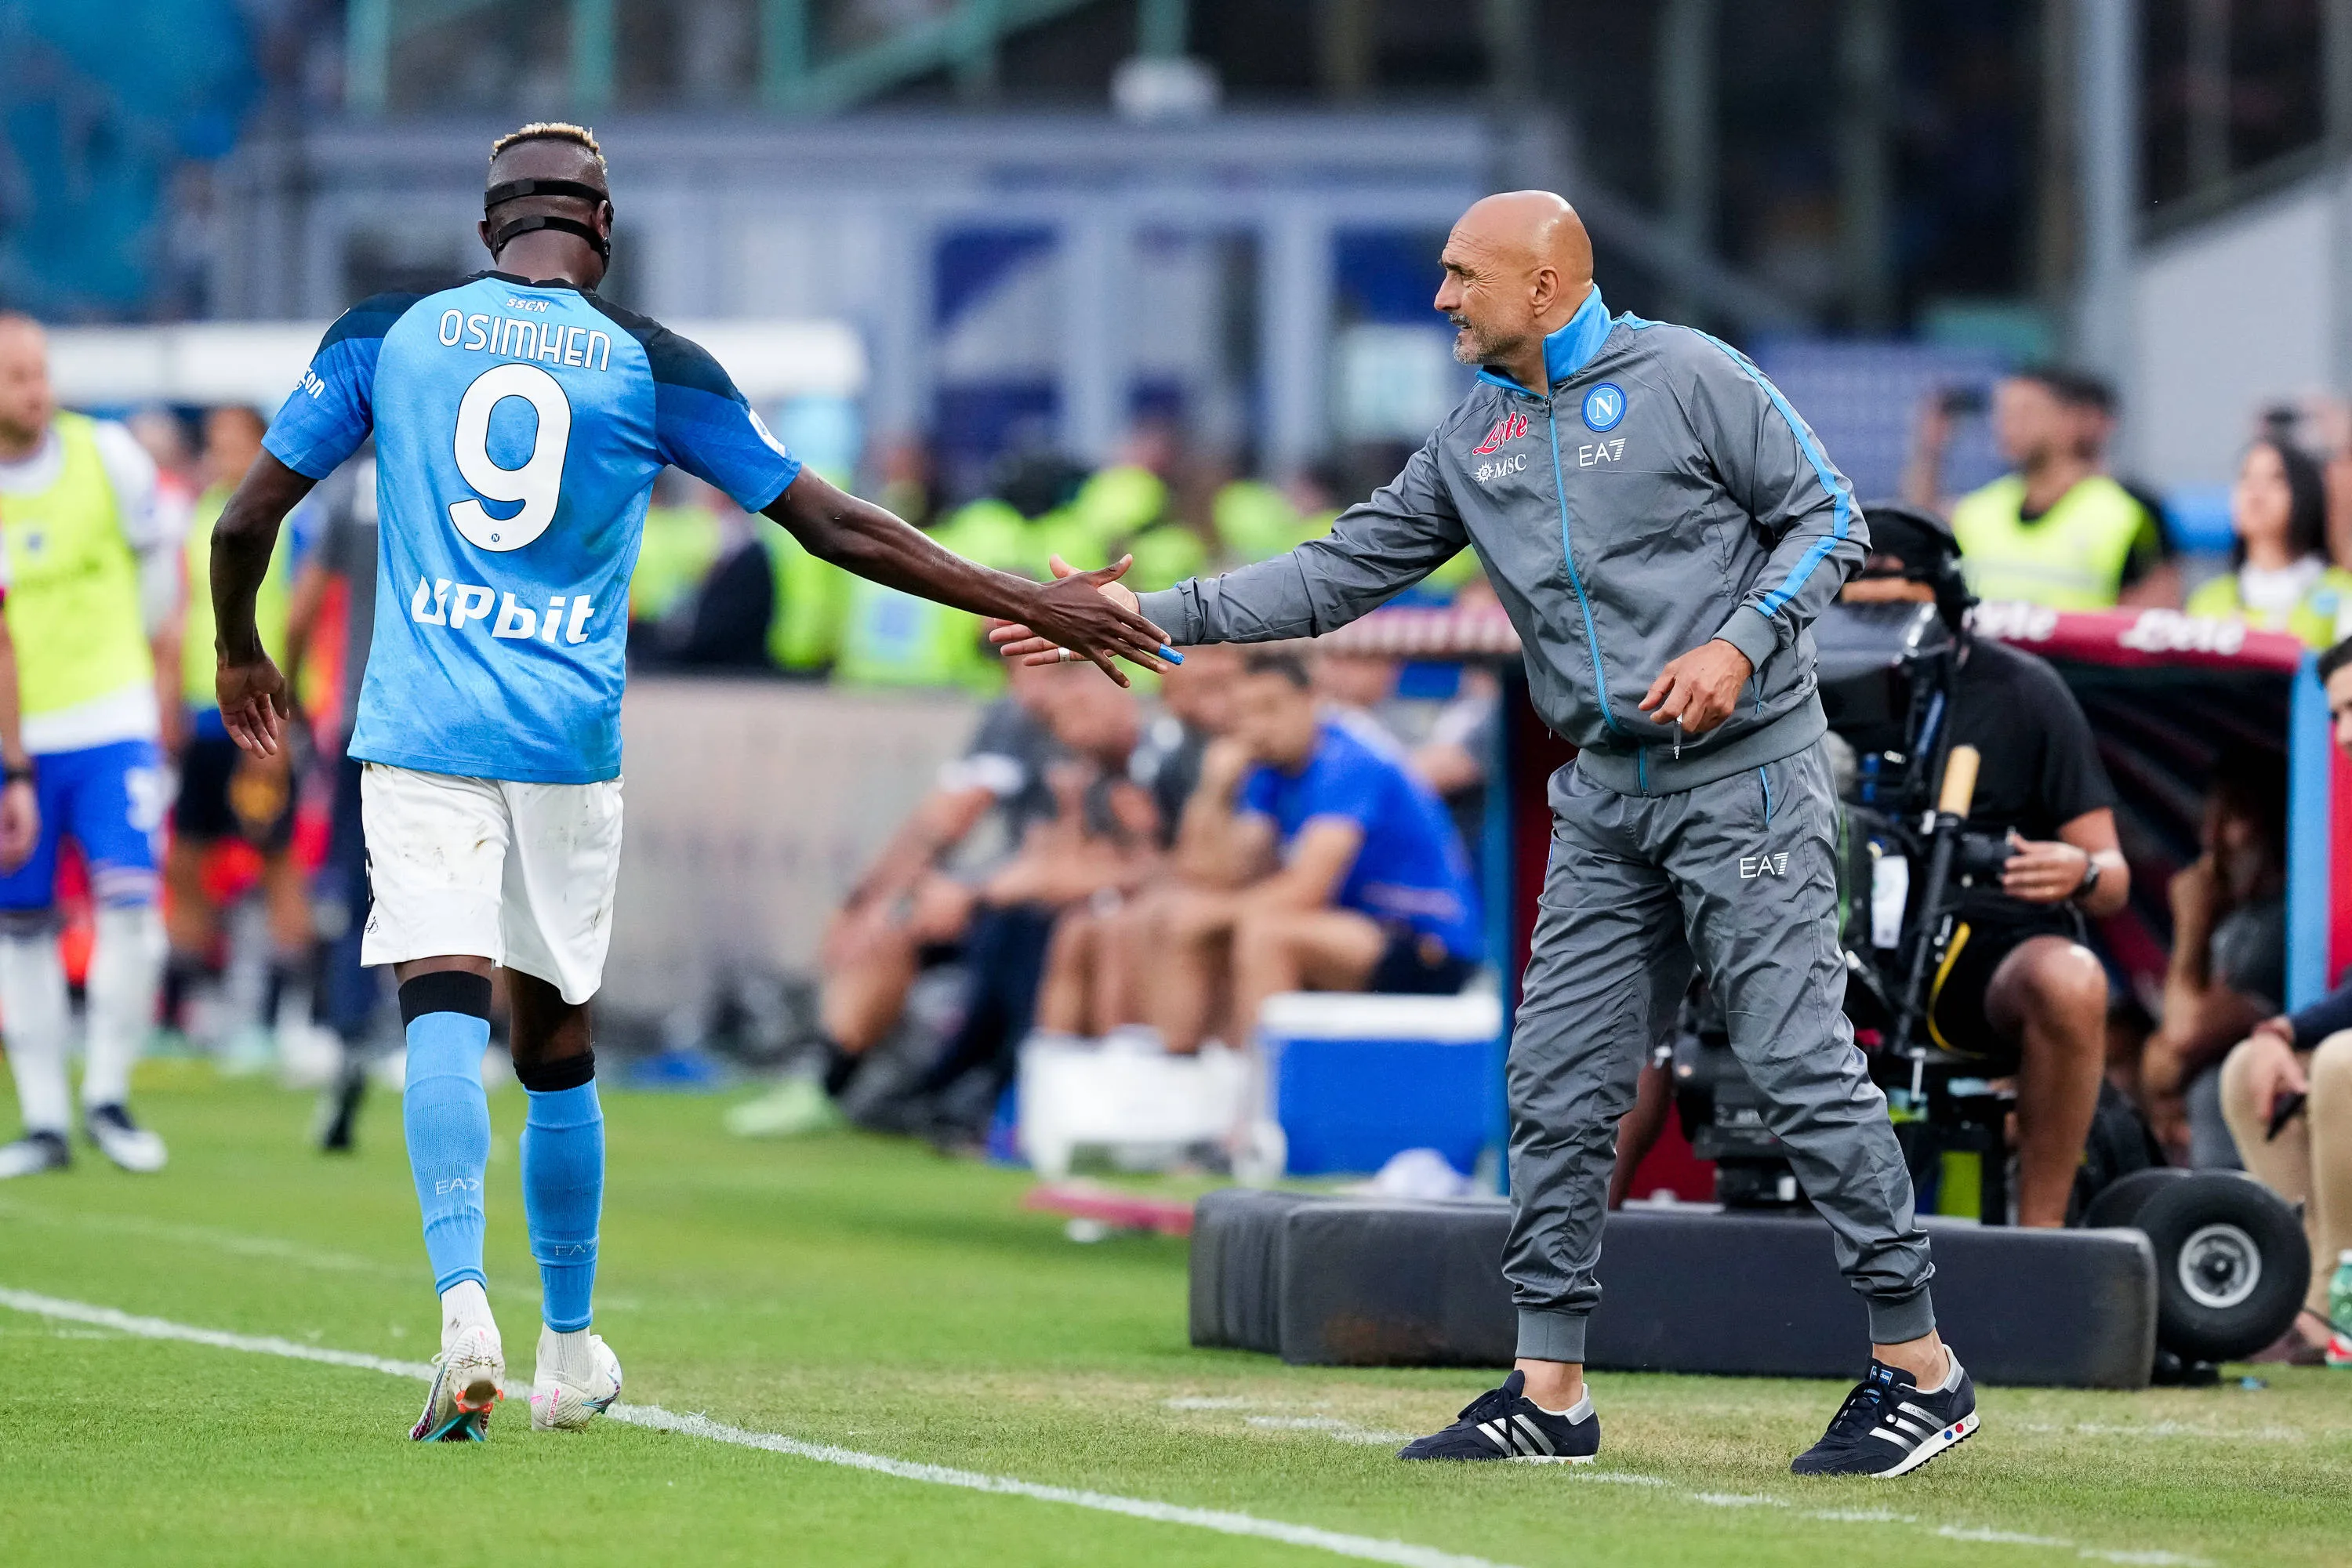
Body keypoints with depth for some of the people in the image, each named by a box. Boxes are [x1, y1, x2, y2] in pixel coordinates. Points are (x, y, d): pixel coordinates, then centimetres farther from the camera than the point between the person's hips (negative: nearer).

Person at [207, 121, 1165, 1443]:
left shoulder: (388, 332, 4)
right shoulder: (653, 366, 3)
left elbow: (250, 515, 8)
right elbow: (836, 527, 2)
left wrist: (242, 654, 28)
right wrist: (1029, 603, 8)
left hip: (422, 729, -1)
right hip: (570, 742, 1)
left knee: (446, 1010, -10)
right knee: (558, 1045, 14)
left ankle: (466, 1311, -32)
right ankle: (570, 1354, 25)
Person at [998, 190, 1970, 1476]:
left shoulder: (1687, 379, -5)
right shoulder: (1472, 442, 13)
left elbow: (1826, 518, -2)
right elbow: (1343, 571, 12)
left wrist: (1742, 643, -17)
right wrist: (1151, 619, 5)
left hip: (1745, 774, -7)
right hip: (1606, 795, 7)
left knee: (1801, 1062, -10)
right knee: (1556, 1082, 4)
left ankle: (1919, 1368, -5)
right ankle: (1549, 1391, 10)